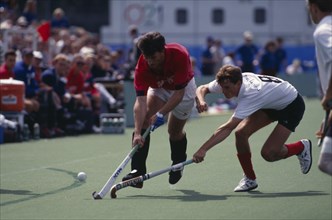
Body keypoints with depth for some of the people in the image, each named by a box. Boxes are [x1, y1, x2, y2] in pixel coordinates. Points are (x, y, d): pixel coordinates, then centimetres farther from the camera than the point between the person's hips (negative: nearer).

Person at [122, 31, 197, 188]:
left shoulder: (180, 55, -39)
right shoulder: (142, 66, -33)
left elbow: (179, 93, -33)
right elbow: (141, 100, -39)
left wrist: (161, 113, -40)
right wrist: (137, 132, -48)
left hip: (184, 88, -1)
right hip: (158, 88, 1)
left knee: (175, 131, 4)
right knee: (144, 118, -23)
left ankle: (178, 163, 38)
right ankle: (138, 170, -25)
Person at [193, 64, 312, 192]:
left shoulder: (250, 94, -40)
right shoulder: (228, 82, -19)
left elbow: (228, 128, -46)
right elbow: (202, 89, -7)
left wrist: (203, 149, -51)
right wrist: (201, 101, -32)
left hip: (293, 106, -8)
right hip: (270, 104, 8)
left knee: (268, 154, -19)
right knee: (241, 133, -14)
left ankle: (302, 147, 11)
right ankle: (249, 179, 3)